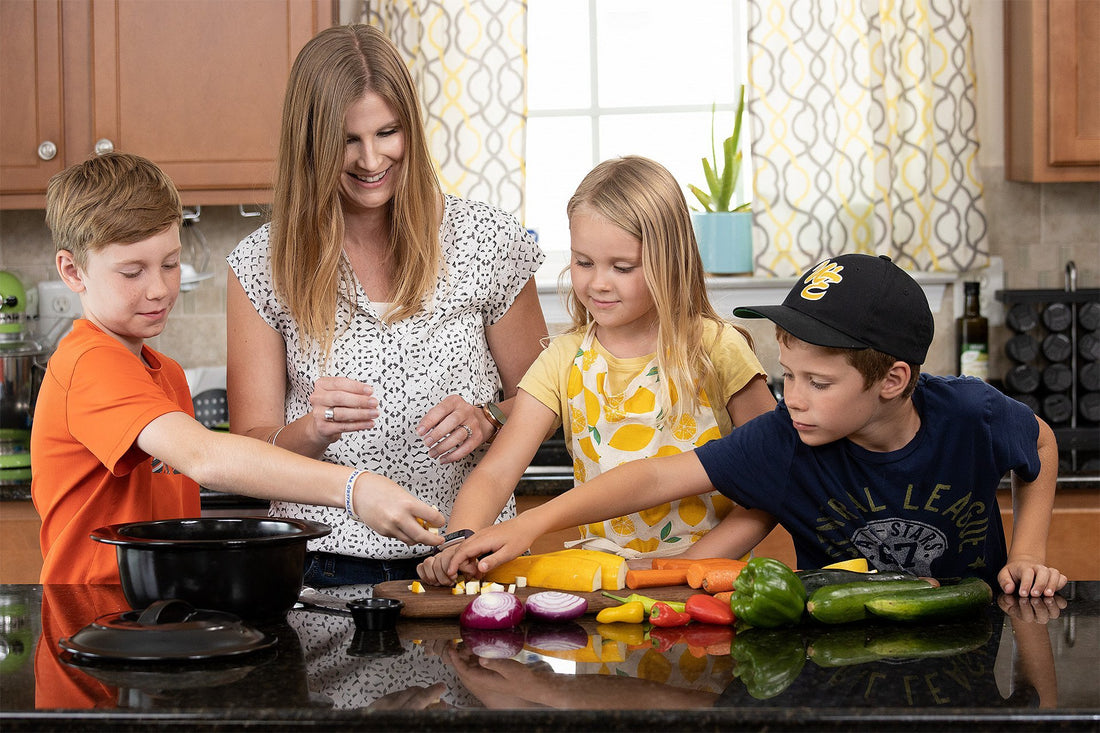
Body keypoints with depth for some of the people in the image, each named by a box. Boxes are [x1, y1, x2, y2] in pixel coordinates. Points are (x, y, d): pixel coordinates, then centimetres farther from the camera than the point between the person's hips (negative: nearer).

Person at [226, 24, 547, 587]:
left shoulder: (486, 241, 4)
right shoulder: (264, 265, 3)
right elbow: (249, 452, 2)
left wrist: (487, 420, -8)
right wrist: (313, 429, -18)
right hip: (323, 573, 0)